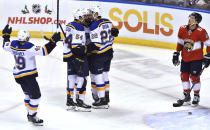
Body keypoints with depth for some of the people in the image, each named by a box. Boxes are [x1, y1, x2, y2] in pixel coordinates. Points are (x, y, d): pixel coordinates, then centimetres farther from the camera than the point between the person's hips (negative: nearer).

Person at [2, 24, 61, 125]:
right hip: (28, 75, -8)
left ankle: (30, 114, 30)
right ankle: (32, 116, 3)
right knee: (35, 95, -1)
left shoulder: (13, 44, -4)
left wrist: (6, 36, 33)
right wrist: (53, 41, -25)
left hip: (18, 75, 8)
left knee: (28, 94, 24)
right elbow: (43, 51, -28)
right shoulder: (29, 47, -23)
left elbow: (5, 46, 19)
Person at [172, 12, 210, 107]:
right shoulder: (182, 29, -3)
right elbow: (180, 42, 11)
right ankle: (187, 96, 21)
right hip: (185, 57, 5)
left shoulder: (201, 32, -19)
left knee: (194, 77, -4)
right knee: (184, 76, 6)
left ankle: (196, 97, 14)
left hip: (196, 58, -5)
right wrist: (176, 54, 11)